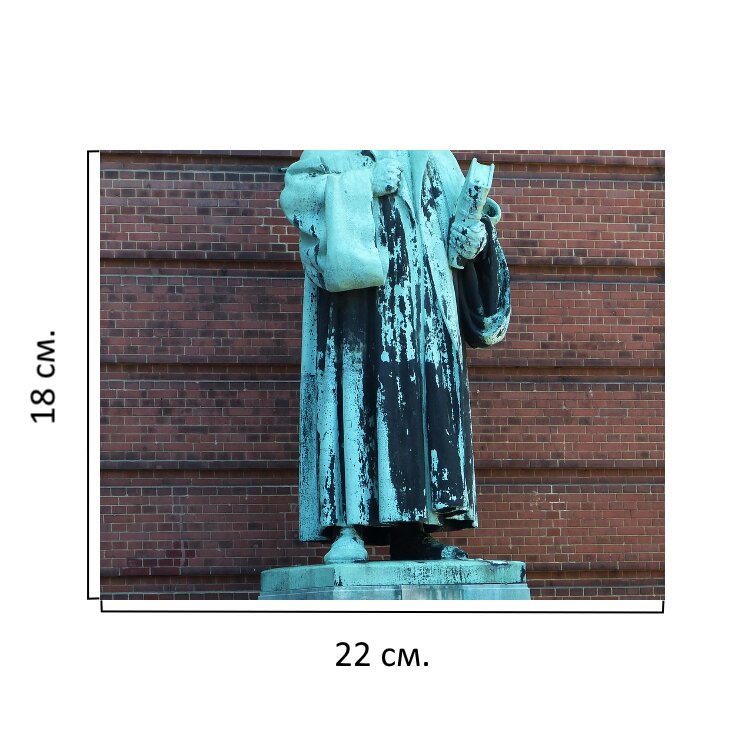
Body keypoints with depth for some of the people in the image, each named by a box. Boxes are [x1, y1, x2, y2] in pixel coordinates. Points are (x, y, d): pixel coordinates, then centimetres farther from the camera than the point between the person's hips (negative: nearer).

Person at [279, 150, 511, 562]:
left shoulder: (427, 155, 22)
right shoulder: (334, 147, 12)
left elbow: (460, 200, 19)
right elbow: (295, 191, -2)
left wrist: (474, 229, -3)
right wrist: (365, 183, -10)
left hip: (420, 289, 4)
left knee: (426, 398, -5)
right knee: (355, 399, -12)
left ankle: (412, 531, -6)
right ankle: (348, 527, -17)